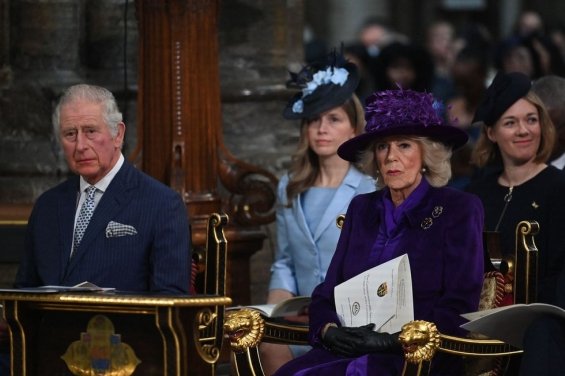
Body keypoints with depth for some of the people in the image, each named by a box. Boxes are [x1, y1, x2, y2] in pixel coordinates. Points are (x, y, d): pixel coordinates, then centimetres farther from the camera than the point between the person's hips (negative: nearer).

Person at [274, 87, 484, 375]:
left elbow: (458, 308, -5)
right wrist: (329, 330, -8)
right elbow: (327, 293, 15)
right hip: (350, 351, 5)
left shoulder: (458, 209, 2)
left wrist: (392, 340, -16)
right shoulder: (362, 209, 19)